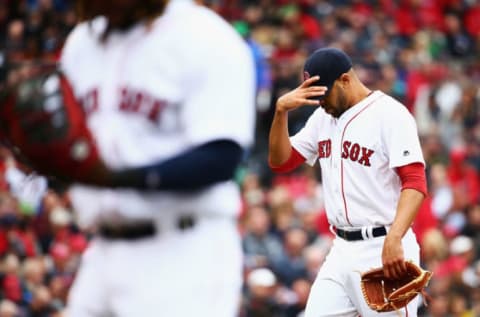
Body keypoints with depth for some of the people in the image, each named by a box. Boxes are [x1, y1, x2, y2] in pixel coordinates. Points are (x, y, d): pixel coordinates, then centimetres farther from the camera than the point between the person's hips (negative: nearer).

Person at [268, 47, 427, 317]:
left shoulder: (390, 114, -10)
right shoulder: (324, 117, 13)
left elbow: (415, 183, -19)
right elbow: (280, 162, 13)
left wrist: (394, 240, -32)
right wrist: (281, 112, -4)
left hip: (384, 252, -7)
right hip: (342, 251, 8)